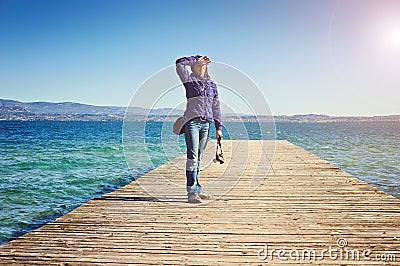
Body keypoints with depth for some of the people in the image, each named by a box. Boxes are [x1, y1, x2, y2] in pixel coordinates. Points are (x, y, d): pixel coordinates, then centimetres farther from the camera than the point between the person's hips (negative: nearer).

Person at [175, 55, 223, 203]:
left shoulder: (212, 85, 17)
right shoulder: (189, 80, 6)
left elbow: (216, 107, 17)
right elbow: (179, 63, -8)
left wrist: (218, 127, 12)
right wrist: (197, 59, 2)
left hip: (206, 123, 5)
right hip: (192, 121, -4)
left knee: (198, 158, 9)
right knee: (192, 156, -10)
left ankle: (197, 190, 15)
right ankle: (191, 193, -10)